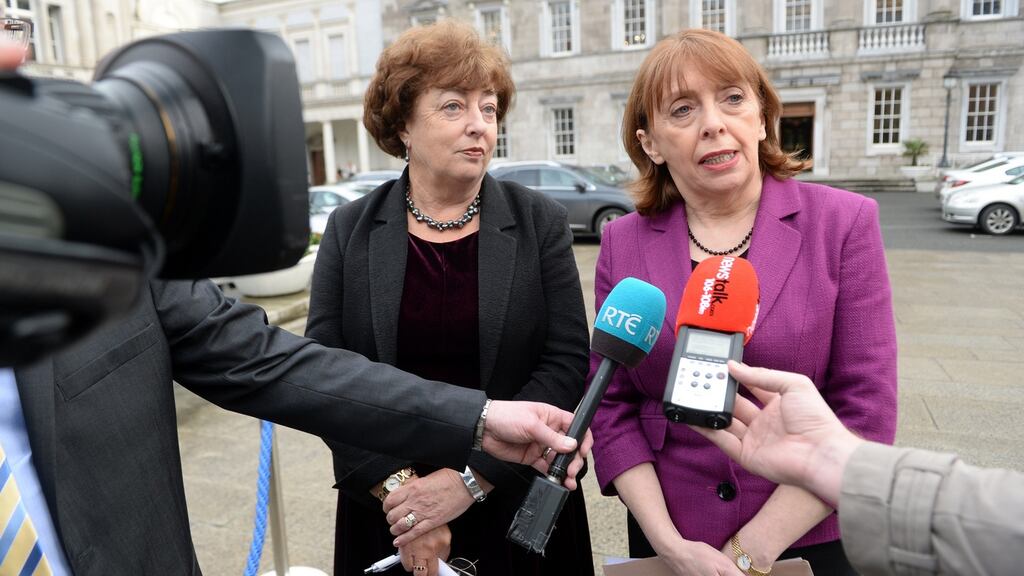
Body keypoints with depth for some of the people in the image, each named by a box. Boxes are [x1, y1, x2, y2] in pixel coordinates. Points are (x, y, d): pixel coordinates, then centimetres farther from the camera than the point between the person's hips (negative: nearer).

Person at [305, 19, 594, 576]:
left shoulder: (541, 223, -4)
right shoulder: (349, 230, -2)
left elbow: (566, 363, -10)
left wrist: (471, 479, -16)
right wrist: (394, 483, -16)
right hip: (388, 510, 1)